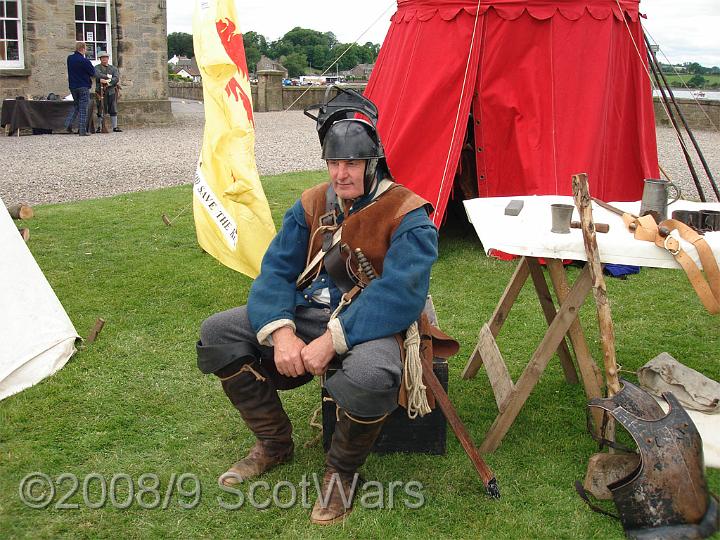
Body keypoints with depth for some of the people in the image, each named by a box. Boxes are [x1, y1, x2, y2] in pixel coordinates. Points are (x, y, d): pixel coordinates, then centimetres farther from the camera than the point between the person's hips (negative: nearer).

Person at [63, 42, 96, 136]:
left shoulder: (70, 58, 6)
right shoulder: (84, 61, -15)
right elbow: (93, 73, -7)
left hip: (72, 86, 6)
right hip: (83, 87, -6)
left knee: (76, 106, 20)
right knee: (83, 108, -1)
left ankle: (68, 124, 5)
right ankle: (82, 130, -3)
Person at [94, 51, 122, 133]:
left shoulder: (113, 68, 15)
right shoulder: (97, 67, 7)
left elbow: (116, 78, -1)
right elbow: (98, 75, -15)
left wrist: (108, 82, -13)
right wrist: (109, 77, -11)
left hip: (111, 91, 2)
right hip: (100, 91, -2)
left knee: (113, 110, 1)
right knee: (101, 110, -2)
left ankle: (115, 127, 5)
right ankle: (99, 127, 5)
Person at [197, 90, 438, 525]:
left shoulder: (408, 217, -13)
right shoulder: (313, 204, 7)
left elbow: (398, 296, -24)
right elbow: (276, 270, 0)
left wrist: (332, 341, -32)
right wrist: (281, 332, -20)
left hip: (371, 325, -6)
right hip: (308, 313, 6)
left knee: (370, 376, -41)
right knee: (217, 333, -7)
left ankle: (342, 470, -6)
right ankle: (274, 444, 10)